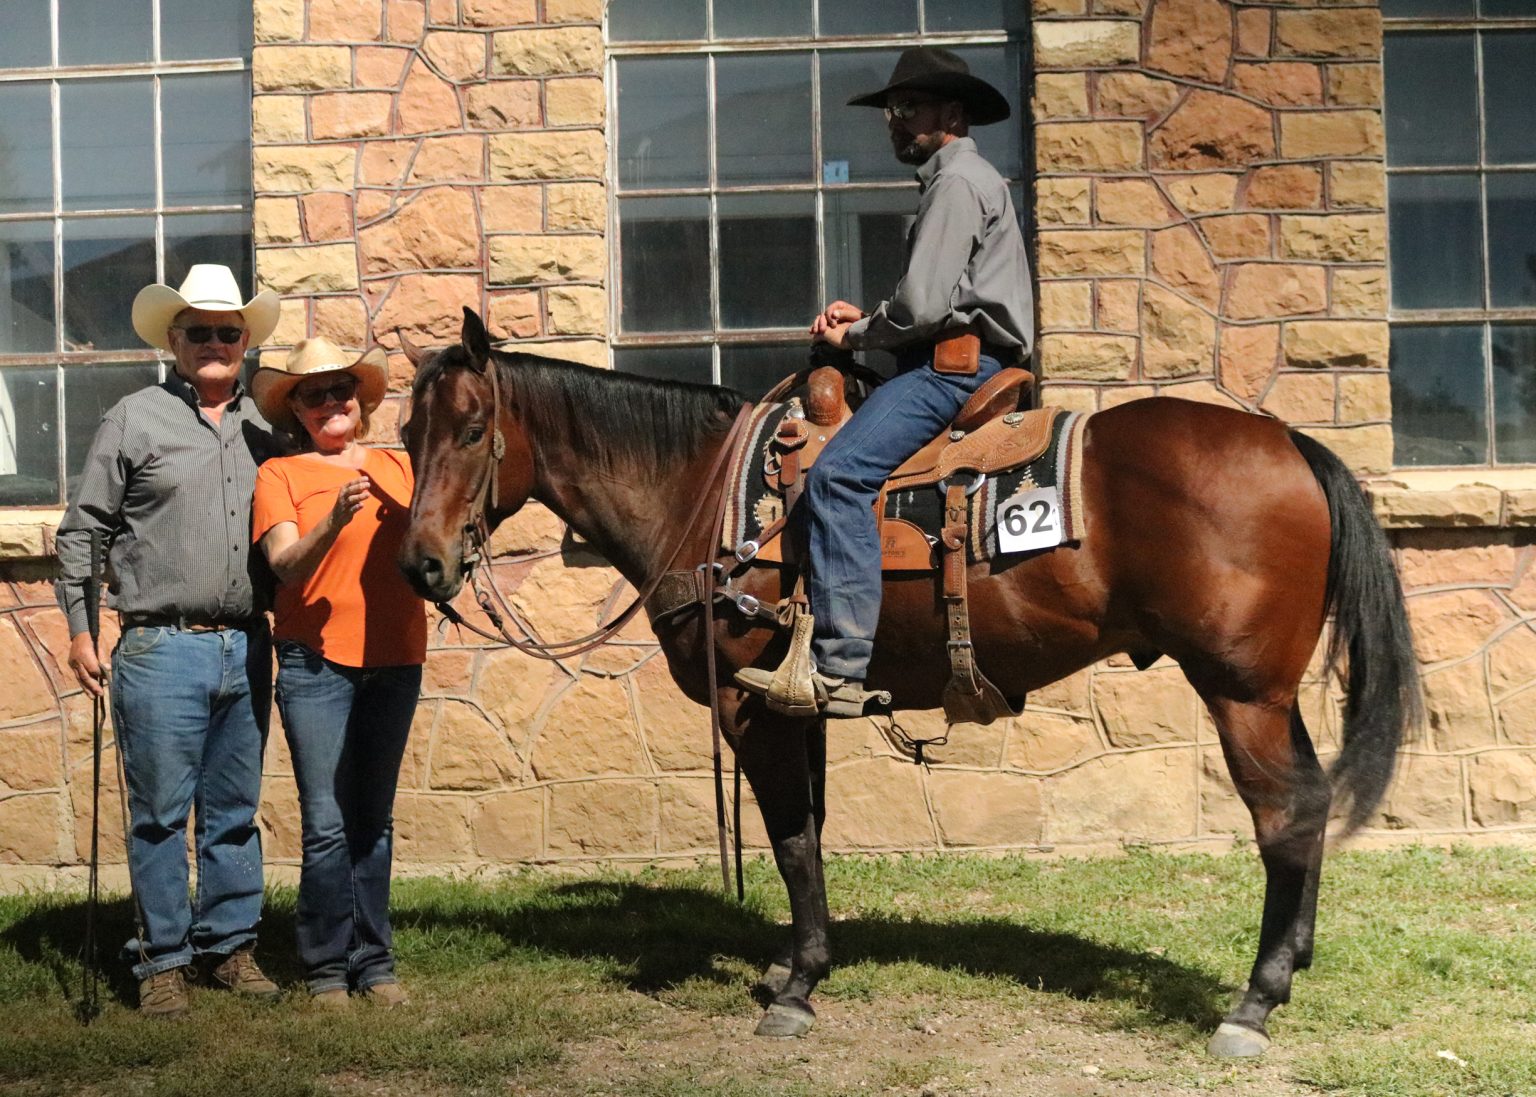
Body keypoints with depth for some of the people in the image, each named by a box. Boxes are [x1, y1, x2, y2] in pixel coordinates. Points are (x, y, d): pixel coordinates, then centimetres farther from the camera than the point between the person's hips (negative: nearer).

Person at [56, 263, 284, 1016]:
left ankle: (230, 945, 23)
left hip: (246, 649, 4)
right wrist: (79, 628, -3)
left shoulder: (266, 429, 11)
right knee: (160, 812, 1)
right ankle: (161, 959, 10)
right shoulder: (134, 420, 1)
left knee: (235, 811, 12)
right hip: (160, 649, -4)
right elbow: (80, 532, 2)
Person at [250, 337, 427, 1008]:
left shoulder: (397, 467, 12)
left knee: (375, 820, 9)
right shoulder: (279, 475, 2)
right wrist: (334, 521, -28)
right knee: (327, 825, -6)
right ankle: (327, 967, 4)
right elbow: (285, 565, -11)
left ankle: (374, 961, 15)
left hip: (394, 662, 3)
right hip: (317, 662, -3)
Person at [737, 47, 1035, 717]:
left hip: (957, 365, -11)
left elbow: (922, 305, -18)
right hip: (951, 363, 11)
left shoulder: (958, 180, -8)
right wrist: (863, 318, 12)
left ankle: (841, 668, -33)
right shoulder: (956, 179, 26)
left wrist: (854, 335, -1)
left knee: (837, 474, -26)